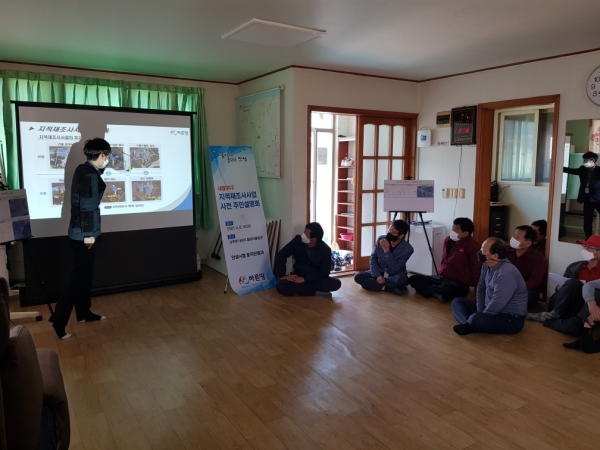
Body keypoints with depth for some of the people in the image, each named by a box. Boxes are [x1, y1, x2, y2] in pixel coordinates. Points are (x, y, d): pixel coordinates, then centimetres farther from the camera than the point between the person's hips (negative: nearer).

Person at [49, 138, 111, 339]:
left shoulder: (83, 169, 9)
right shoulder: (90, 175, -19)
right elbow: (87, 206, -22)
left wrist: (102, 168, 18)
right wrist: (89, 233, -18)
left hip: (79, 232, 10)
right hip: (83, 234, -10)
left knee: (84, 273, 17)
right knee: (79, 276, -3)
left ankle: (83, 313, 28)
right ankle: (59, 319, 1)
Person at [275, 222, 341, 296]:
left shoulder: (325, 250, -16)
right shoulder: (297, 240, -12)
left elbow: (324, 273, -16)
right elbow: (281, 255, -5)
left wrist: (304, 279, -25)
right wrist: (282, 275, -16)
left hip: (317, 279, -2)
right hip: (298, 277, 2)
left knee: (336, 283, -29)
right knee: (280, 286, -29)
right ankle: (317, 291, -19)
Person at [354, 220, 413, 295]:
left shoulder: (407, 249, -20)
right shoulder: (381, 239, -10)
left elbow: (395, 268, -24)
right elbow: (373, 258, -2)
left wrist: (386, 250, -31)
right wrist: (377, 275, -16)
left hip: (394, 275, -4)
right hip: (379, 272, 4)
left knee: (401, 279, -39)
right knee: (358, 276, -21)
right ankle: (391, 288, -23)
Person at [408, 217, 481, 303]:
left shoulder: (472, 245, -11)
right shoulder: (448, 240, 11)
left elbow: (476, 268, -11)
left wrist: (476, 287, -10)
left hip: (459, 283, -8)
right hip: (441, 278, 8)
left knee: (446, 289, -44)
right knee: (414, 279, -6)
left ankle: (429, 290, -15)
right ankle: (437, 293, -20)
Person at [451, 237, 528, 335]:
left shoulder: (506, 274, -30)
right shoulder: (487, 265, 0)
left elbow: (496, 305, -29)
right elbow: (481, 289, 11)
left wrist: (480, 317, -15)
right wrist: (480, 312, 0)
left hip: (511, 319, -10)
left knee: (475, 320, -37)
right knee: (457, 302, 7)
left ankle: (469, 324, -4)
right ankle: (468, 324, -16)